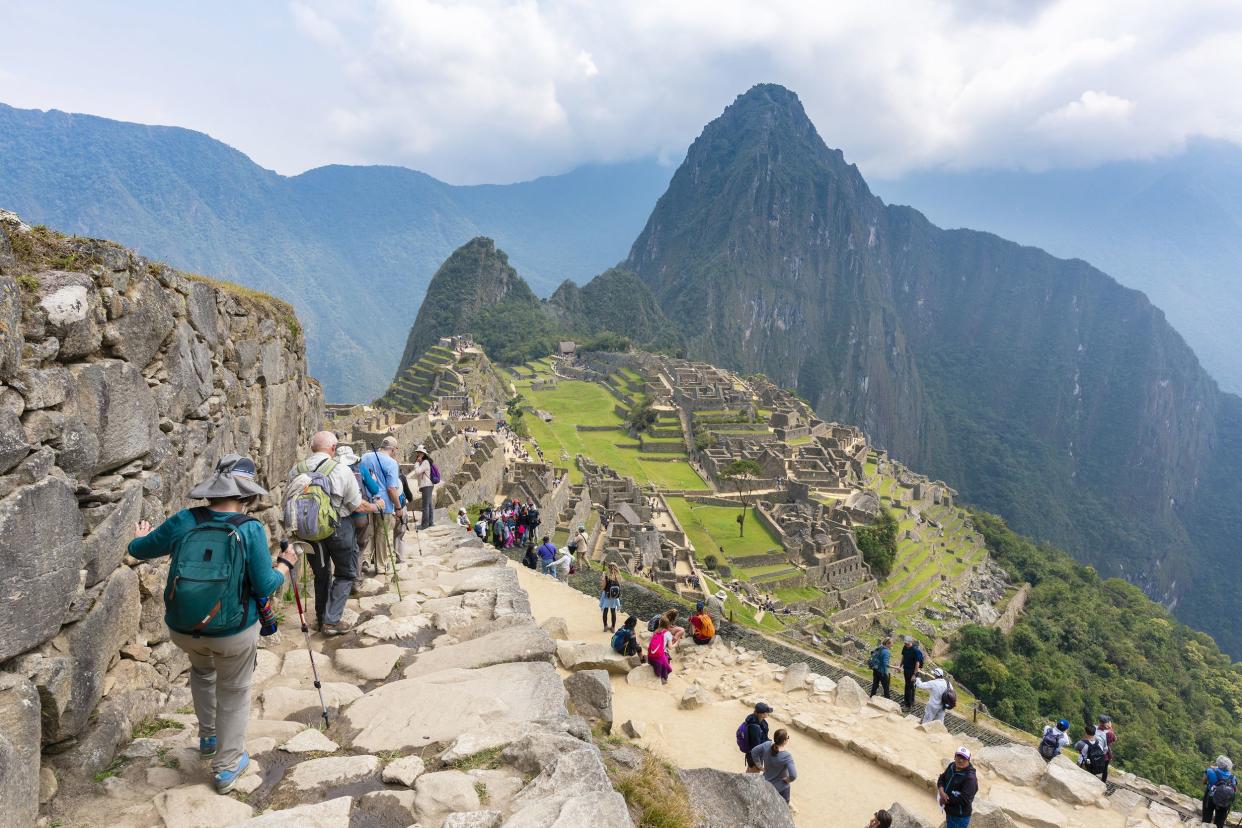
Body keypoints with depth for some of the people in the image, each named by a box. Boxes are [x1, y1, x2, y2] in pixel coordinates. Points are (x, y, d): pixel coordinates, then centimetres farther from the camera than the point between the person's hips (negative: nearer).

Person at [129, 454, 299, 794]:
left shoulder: (184, 521, -10)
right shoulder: (250, 529, -19)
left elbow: (138, 550, 6)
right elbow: (265, 587, -16)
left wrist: (140, 537, 29)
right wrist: (285, 564, 2)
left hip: (182, 629, 4)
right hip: (234, 634, -3)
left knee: (202, 669, 35)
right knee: (233, 694, 19)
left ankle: (208, 737, 46)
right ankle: (227, 768, 30)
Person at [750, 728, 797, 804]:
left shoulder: (767, 745, -17)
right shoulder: (787, 756, -31)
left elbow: (754, 751, -2)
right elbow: (793, 775, -36)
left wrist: (760, 766, 7)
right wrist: (788, 780, -14)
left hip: (765, 784, 5)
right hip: (781, 788, -5)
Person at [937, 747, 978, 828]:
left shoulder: (970, 778, -26)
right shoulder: (952, 766, -1)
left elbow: (965, 800, -28)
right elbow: (942, 778, 7)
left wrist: (947, 800, -19)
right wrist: (941, 791, -13)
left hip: (959, 817, -8)